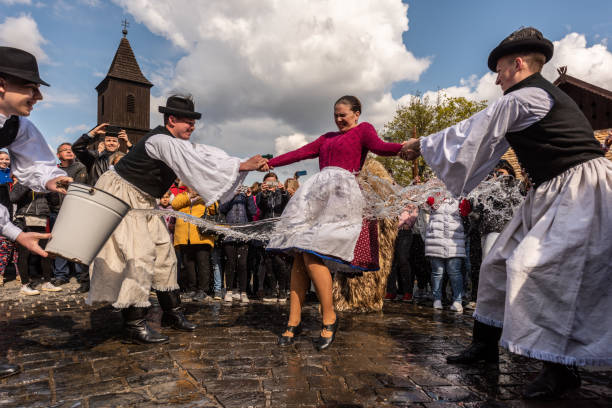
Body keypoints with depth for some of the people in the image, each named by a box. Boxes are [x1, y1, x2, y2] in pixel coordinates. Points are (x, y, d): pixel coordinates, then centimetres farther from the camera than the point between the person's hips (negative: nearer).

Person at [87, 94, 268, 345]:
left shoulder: (178, 143, 5)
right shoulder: (160, 141, -25)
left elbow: (206, 154, -4)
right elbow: (198, 163, -35)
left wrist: (252, 163, -14)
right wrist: (243, 165, -37)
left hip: (142, 201, 10)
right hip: (120, 196, -10)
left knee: (163, 252, 8)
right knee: (139, 254, -15)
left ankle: (171, 313, 18)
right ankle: (134, 325, -6)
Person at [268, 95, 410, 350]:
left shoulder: (363, 130, 13)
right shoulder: (328, 138, 31)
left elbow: (379, 147, -6)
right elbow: (301, 153, 29)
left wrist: (406, 147, -27)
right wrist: (269, 164, 27)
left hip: (340, 191, -7)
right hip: (317, 192, 7)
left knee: (311, 254, -18)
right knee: (299, 255, -3)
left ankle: (329, 318, -5)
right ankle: (294, 321, 2)